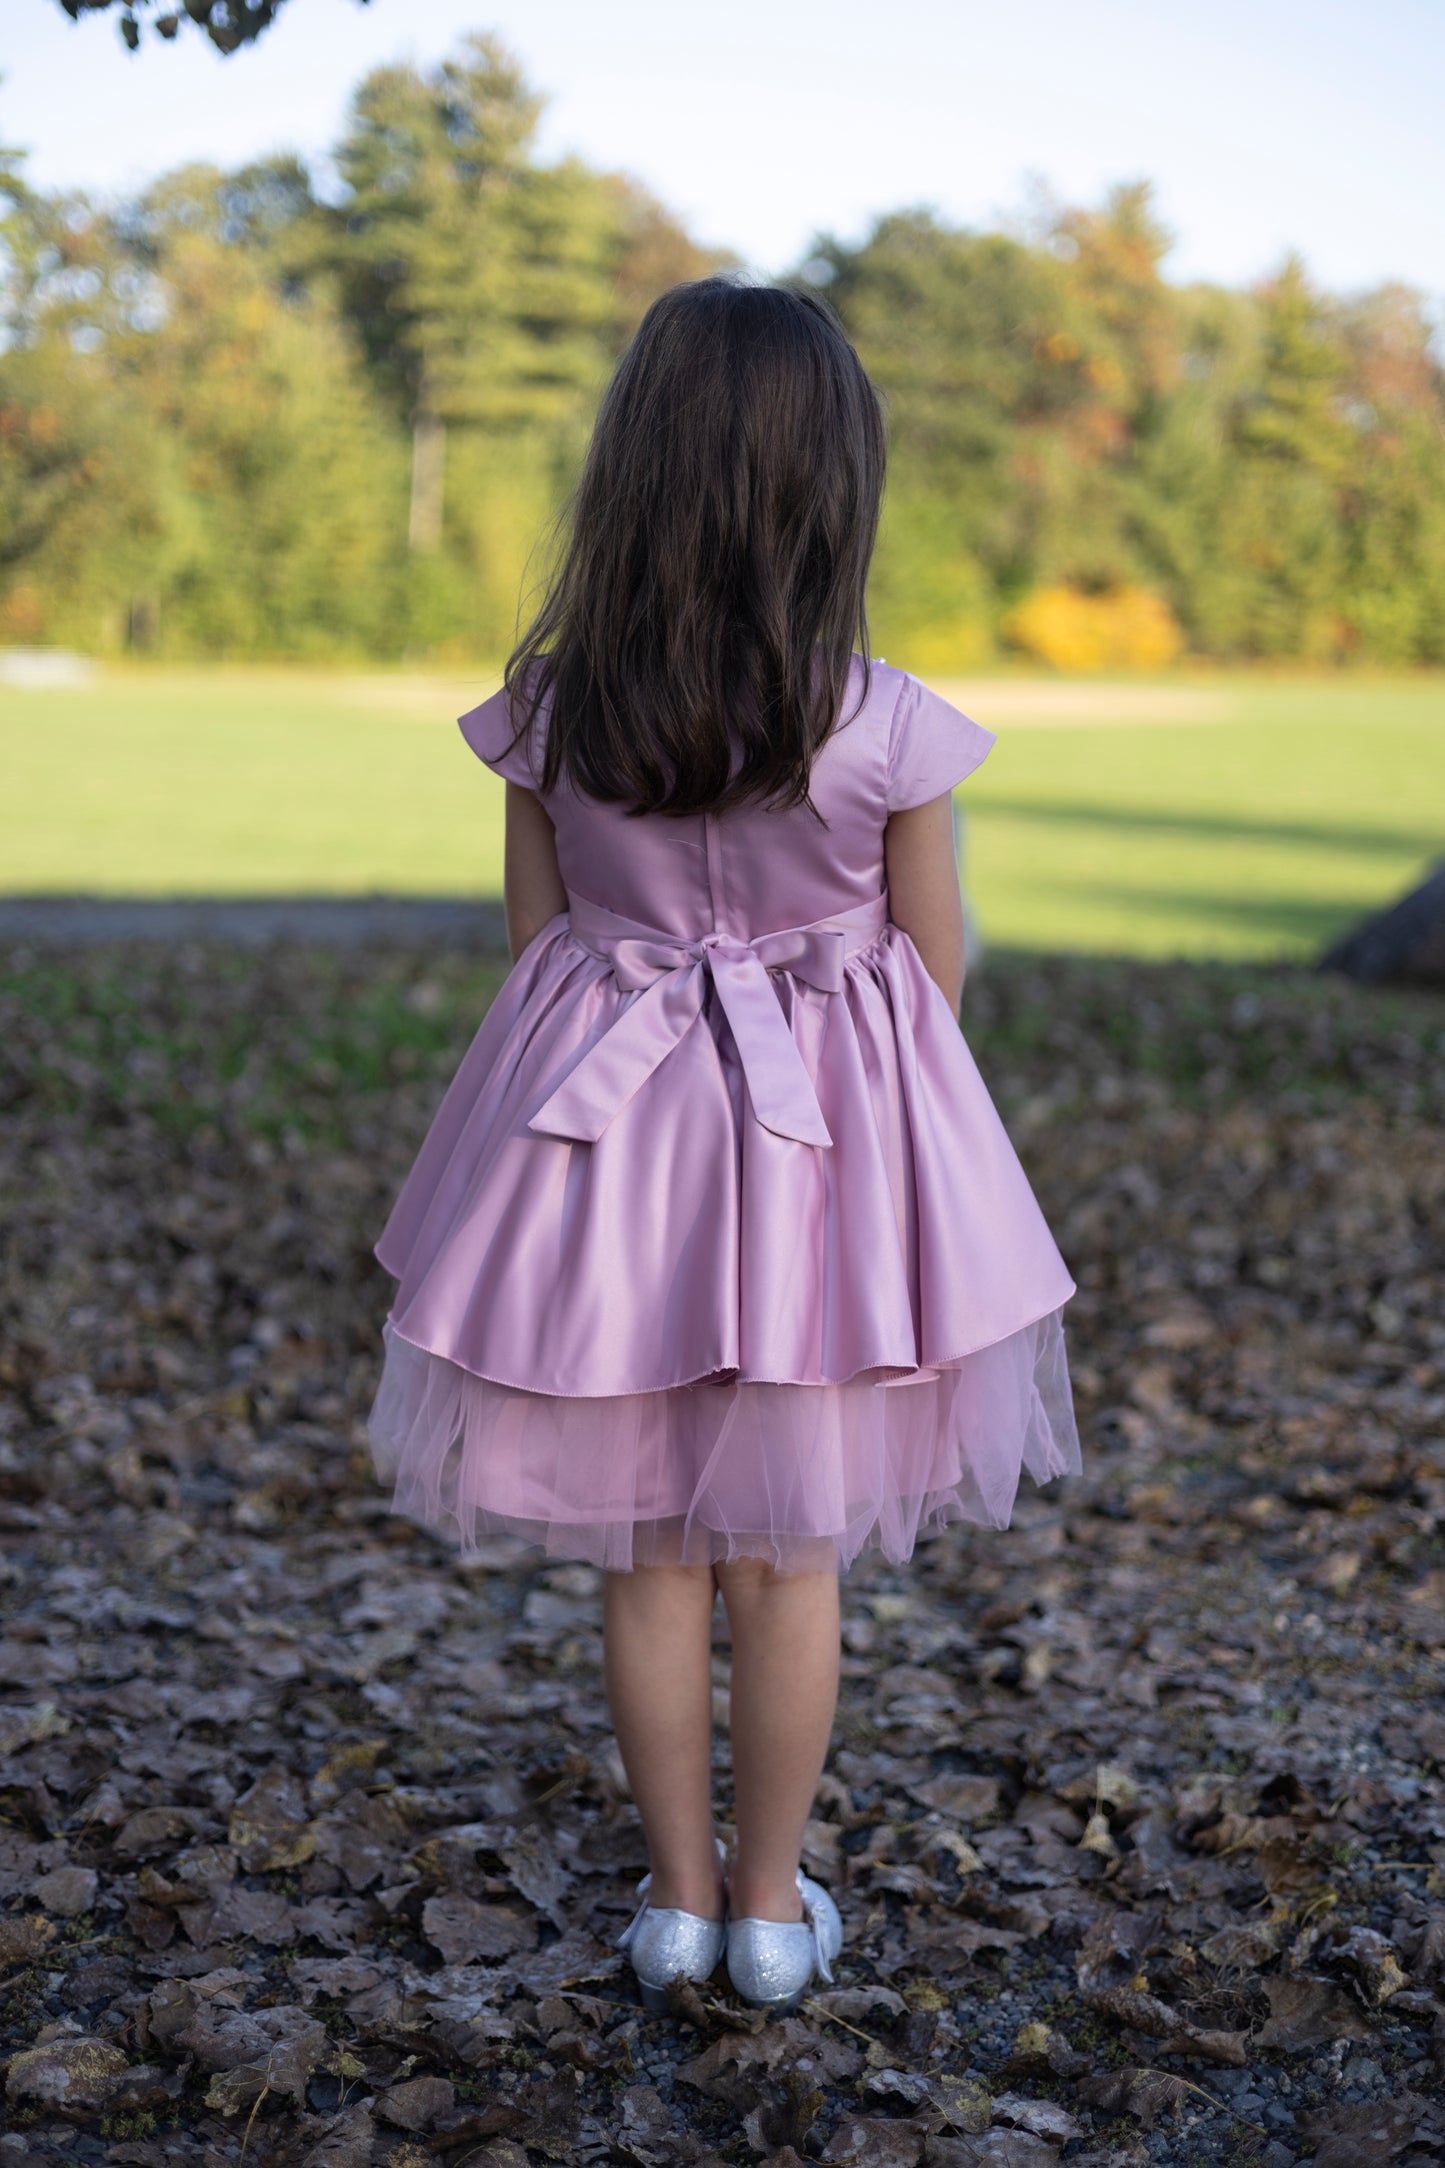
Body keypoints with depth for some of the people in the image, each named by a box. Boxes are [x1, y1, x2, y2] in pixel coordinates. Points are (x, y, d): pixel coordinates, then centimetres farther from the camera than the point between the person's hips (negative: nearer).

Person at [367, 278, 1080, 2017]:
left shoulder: (552, 712, -9)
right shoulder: (886, 727, -15)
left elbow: (536, 943, 1)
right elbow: (935, 972, -5)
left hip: (603, 1143, 2)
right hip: (825, 1153, -1)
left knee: (649, 1555, 15)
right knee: (790, 1555, 13)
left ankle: (677, 1895, 28)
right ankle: (772, 1908, 26)